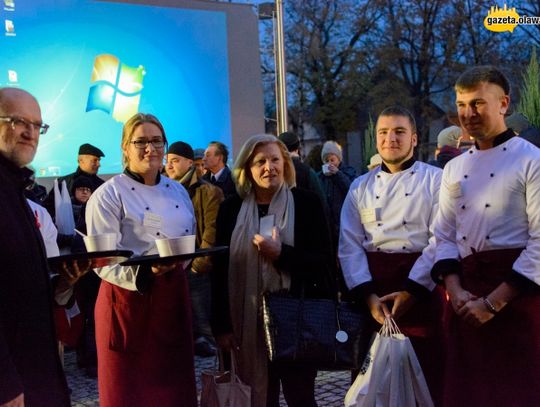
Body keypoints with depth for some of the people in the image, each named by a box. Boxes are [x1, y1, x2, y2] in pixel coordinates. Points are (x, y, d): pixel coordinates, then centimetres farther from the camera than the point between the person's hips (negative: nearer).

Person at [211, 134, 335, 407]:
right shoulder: (231, 209, 5)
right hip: (249, 322, 2)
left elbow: (325, 262, -4)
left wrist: (281, 254, -18)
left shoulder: (306, 203, -1)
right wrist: (221, 325, 2)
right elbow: (220, 269, 6)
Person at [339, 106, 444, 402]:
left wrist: (410, 291, -15)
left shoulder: (435, 180, 2)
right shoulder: (360, 187, 10)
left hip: (420, 288, -2)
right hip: (371, 285, 3)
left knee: (425, 372, 2)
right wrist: (368, 295, -10)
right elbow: (350, 245, 3)